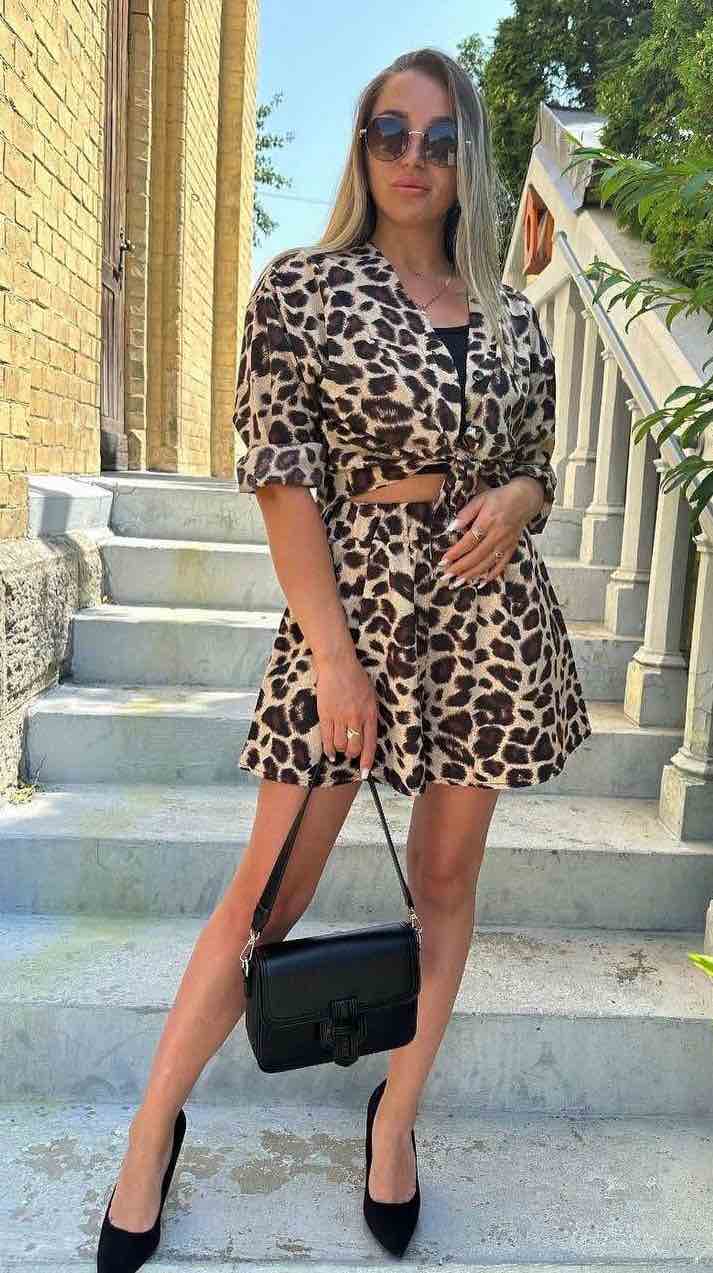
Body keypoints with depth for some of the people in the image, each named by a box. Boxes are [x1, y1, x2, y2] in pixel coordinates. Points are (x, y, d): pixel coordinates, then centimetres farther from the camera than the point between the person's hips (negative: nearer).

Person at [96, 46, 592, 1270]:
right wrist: (332, 649, -14)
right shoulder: (301, 287, 0)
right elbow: (284, 477, -8)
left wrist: (517, 501, -7)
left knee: (446, 874, 11)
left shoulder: (511, 315, 11)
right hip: (352, 604, -4)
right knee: (271, 889, 1)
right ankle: (153, 1128, 23)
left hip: (489, 610, 4)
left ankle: (395, 1113, 33)